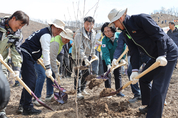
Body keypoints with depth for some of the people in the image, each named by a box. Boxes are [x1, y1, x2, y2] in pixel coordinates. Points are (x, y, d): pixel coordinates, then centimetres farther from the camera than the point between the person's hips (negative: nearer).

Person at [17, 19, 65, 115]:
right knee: (30, 81, -10)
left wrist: (38, 60, 27)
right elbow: (46, 52, -17)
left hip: (24, 55, 11)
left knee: (28, 81, 12)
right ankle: (27, 108, -8)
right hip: (26, 56, -11)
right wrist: (48, 68, -16)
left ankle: (22, 106, 17)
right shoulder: (46, 35, -11)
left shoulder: (44, 32, 22)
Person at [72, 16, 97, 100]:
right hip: (78, 55, -7)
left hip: (87, 55, 7)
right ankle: (78, 92, -5)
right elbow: (79, 48, -30)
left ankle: (82, 88, 29)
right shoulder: (79, 33, -24)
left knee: (86, 73, 11)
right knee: (78, 74, -10)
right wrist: (84, 58, -37)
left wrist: (92, 54, 16)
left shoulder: (93, 33, 0)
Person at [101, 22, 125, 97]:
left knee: (118, 74, 4)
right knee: (107, 74, -4)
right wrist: (108, 64, -44)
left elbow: (123, 47, -9)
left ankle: (118, 91, 12)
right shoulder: (104, 40, -24)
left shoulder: (119, 36, -19)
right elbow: (106, 52, -34)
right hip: (107, 59, -1)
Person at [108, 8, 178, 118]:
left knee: (158, 88, -12)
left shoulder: (141, 19, -18)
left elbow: (159, 34, -22)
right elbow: (133, 51, 3)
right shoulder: (126, 31, 8)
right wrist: (135, 70, -6)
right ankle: (149, 106, 37)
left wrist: (162, 55, -28)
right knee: (143, 79, 20)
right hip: (156, 56, 10)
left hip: (168, 53, -10)